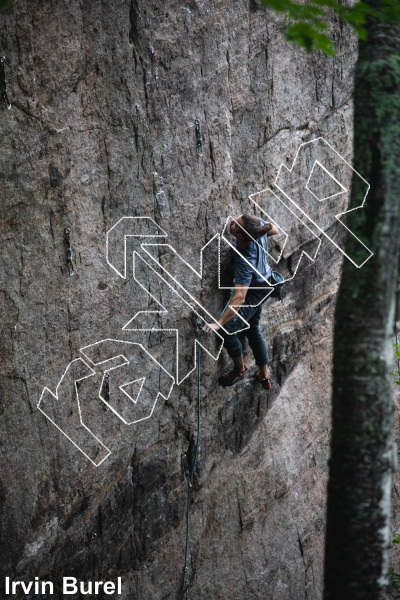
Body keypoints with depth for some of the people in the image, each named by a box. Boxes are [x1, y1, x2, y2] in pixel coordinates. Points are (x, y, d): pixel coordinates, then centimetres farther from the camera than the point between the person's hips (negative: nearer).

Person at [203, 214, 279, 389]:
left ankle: (239, 368, 19)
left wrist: (218, 324, -50)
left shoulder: (246, 260, -44)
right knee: (252, 328, 23)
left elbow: (240, 297, -47)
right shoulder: (257, 224, -26)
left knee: (227, 331, -9)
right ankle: (264, 376, 36)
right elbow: (274, 229, -1)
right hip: (262, 283, 9)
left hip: (254, 291, -9)